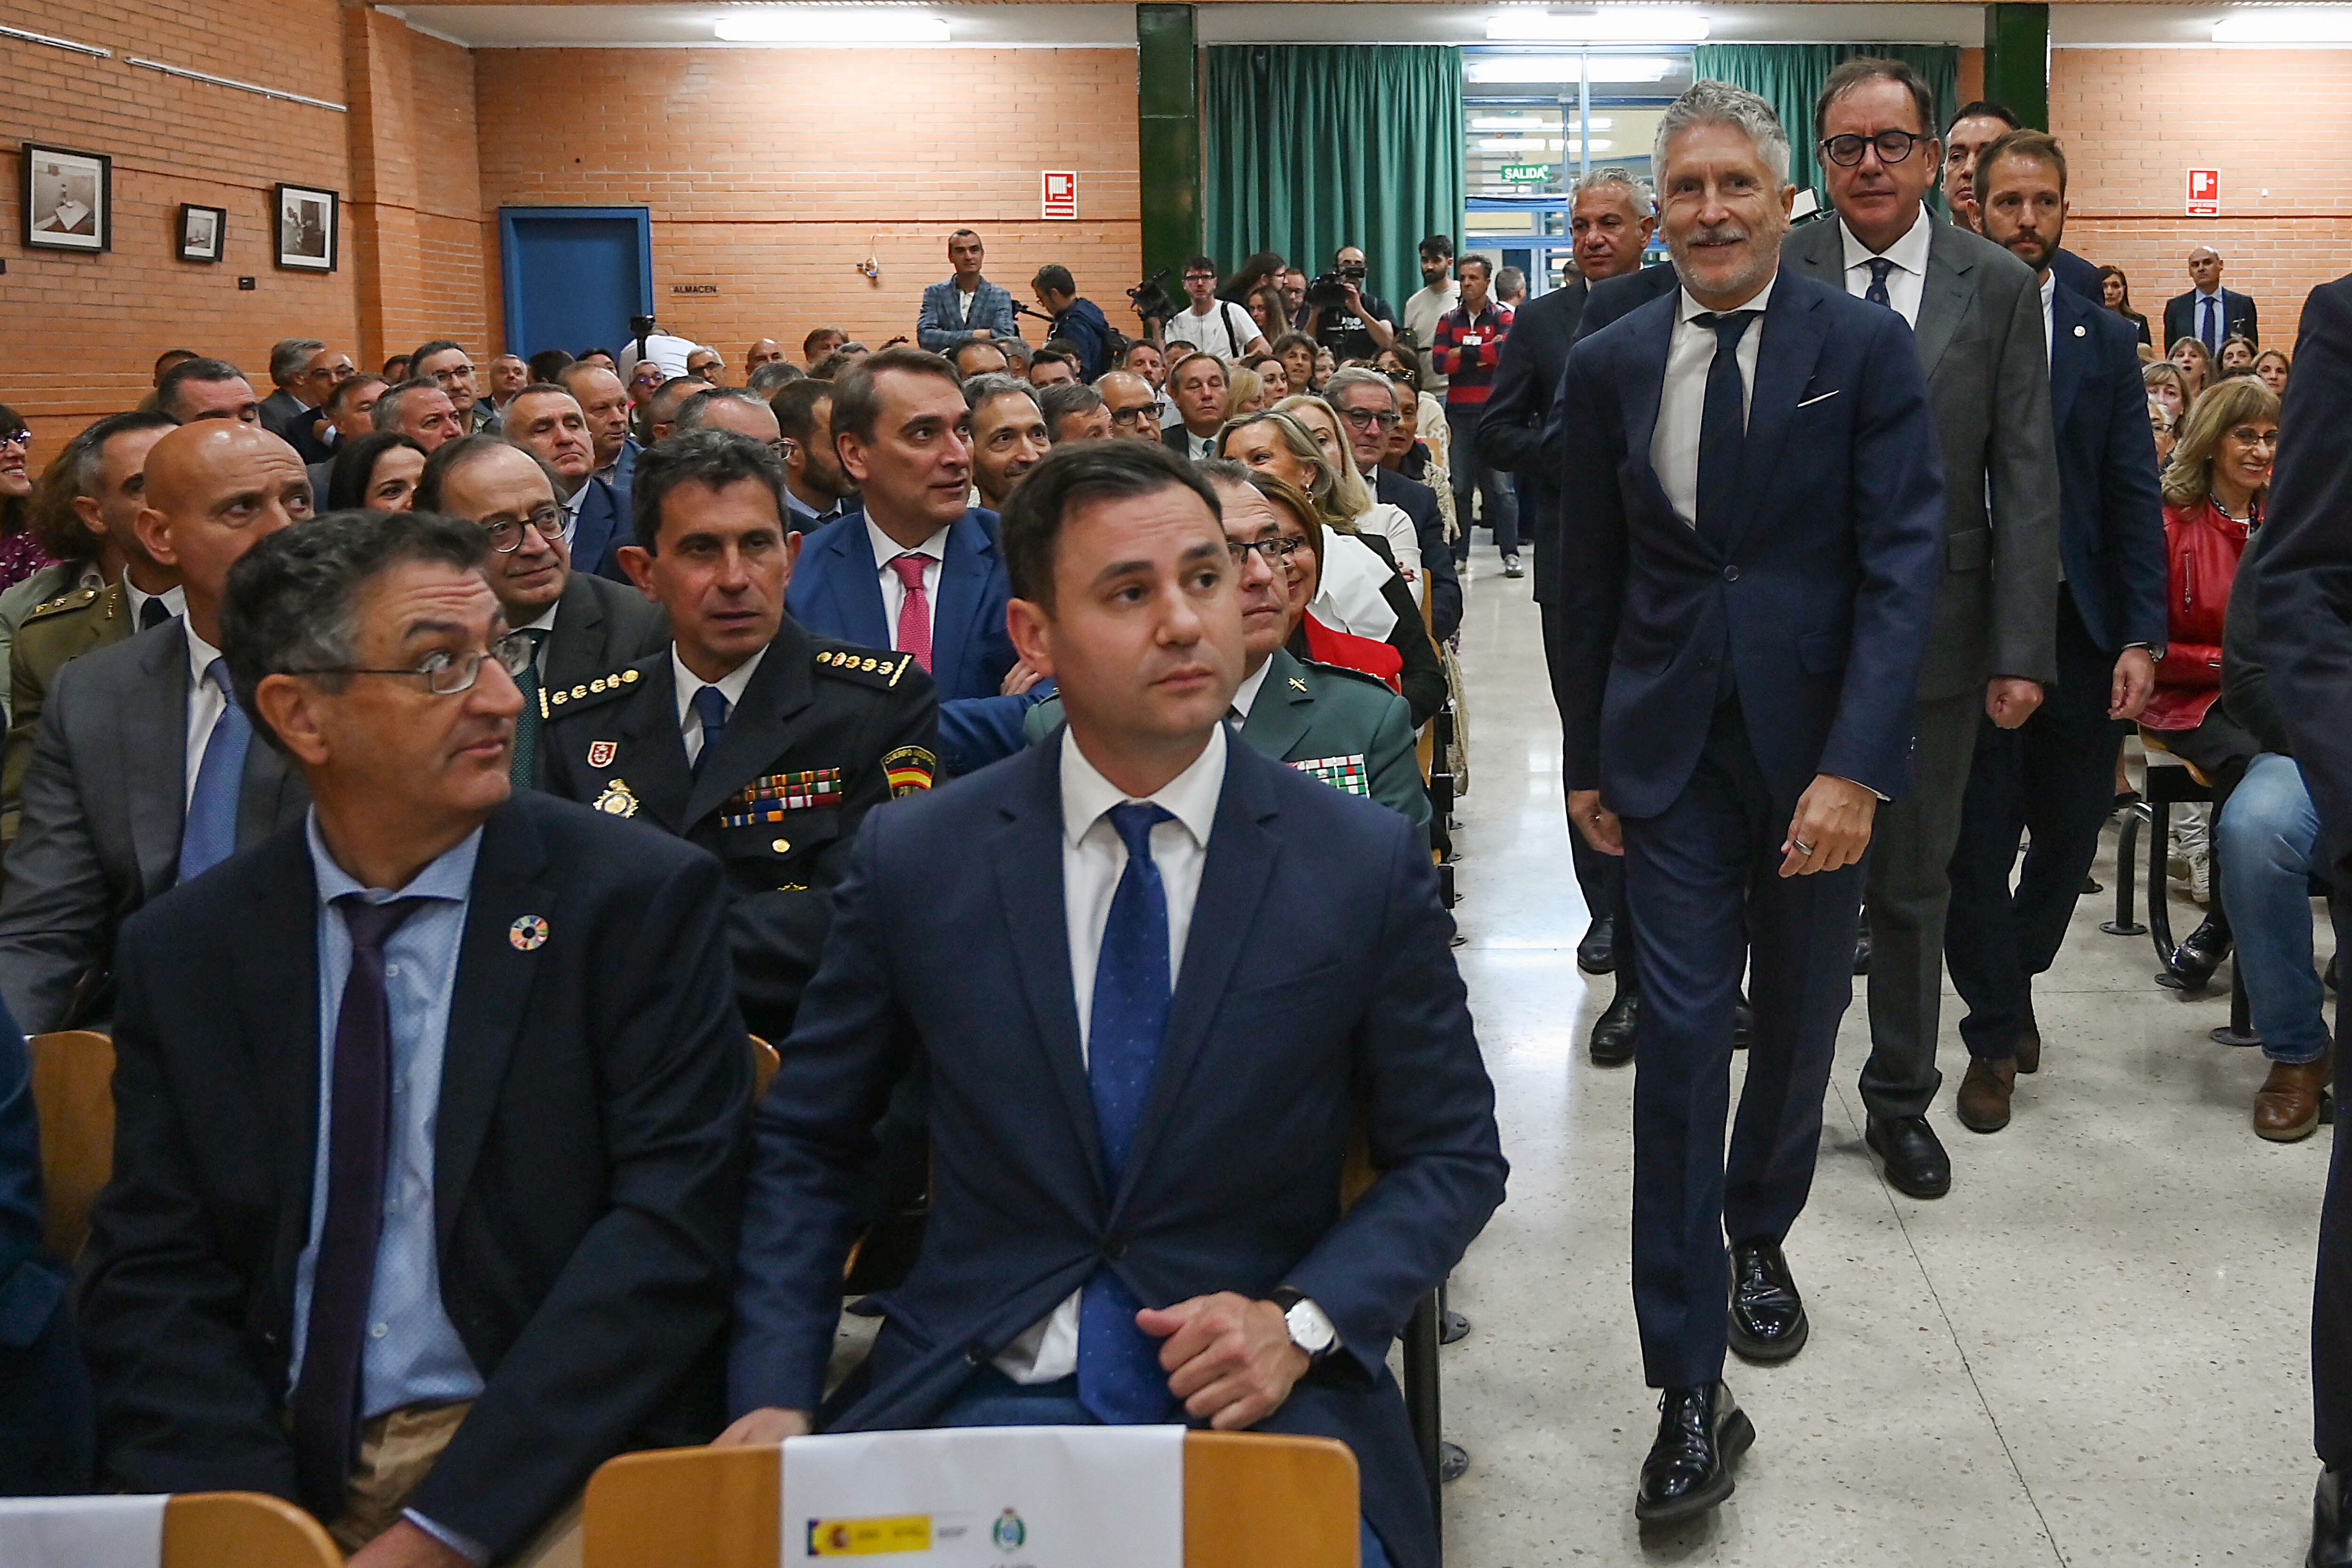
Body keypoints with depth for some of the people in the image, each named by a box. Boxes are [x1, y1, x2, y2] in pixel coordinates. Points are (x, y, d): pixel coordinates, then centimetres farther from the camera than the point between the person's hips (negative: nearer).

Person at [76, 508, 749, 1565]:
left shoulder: (641, 898, -4)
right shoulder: (182, 950, 7)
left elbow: (670, 1229, -9)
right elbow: (150, 1274, 4)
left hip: (545, 1477, -3)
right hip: (280, 1469, 3)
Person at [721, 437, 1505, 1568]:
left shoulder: (1367, 866, -3)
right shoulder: (912, 863, -1)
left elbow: (1452, 1154, 5)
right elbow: (805, 1145, 9)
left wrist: (1302, 1322, -11)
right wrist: (774, 1394, -5)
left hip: (1263, 1405, 0)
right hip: (983, 1393, 1)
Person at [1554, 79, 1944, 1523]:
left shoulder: (1865, 347, -5)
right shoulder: (1611, 365, 2)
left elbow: (1904, 564, -11)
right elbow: (1591, 579, 8)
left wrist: (1858, 768, -20)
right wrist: (1590, 758, 9)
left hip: (1819, 750, 0)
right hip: (1674, 754, 1)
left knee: (1799, 1024, 15)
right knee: (1681, 1039, -5)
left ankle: (1759, 1236, 44)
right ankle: (1693, 1394, 0)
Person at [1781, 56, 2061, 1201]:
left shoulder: (1999, 287, -1)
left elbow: (2026, 480, -2)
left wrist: (2023, 650, -7)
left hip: (1936, 630, 1)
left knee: (1914, 880, 13)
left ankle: (1901, 1098, 30)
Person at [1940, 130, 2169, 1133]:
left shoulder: (2107, 343, 8)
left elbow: (2136, 500, 5)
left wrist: (2142, 638, -3)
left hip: (2081, 633, 3)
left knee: (2071, 838, 12)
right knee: (1976, 847, 4)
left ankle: (2012, 980, 38)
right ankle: (1995, 1038, 21)